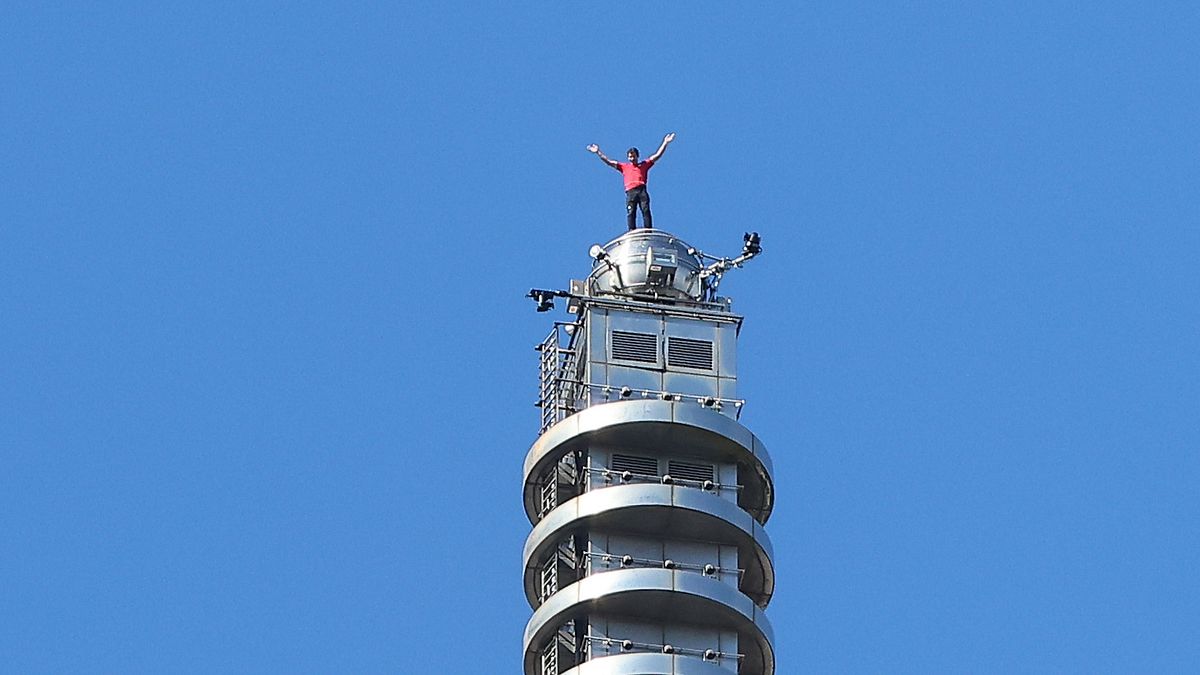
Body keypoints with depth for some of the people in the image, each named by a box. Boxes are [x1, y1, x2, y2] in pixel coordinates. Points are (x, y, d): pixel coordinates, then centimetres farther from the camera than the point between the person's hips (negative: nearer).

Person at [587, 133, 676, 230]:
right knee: (630, 212, -11)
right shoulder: (624, 166, 24)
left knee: (646, 210, -12)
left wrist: (665, 143, 17)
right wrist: (598, 152, 20)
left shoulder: (644, 165, 23)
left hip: (642, 190, 0)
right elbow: (608, 162, 24)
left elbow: (657, 156, 22)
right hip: (630, 192, 0)